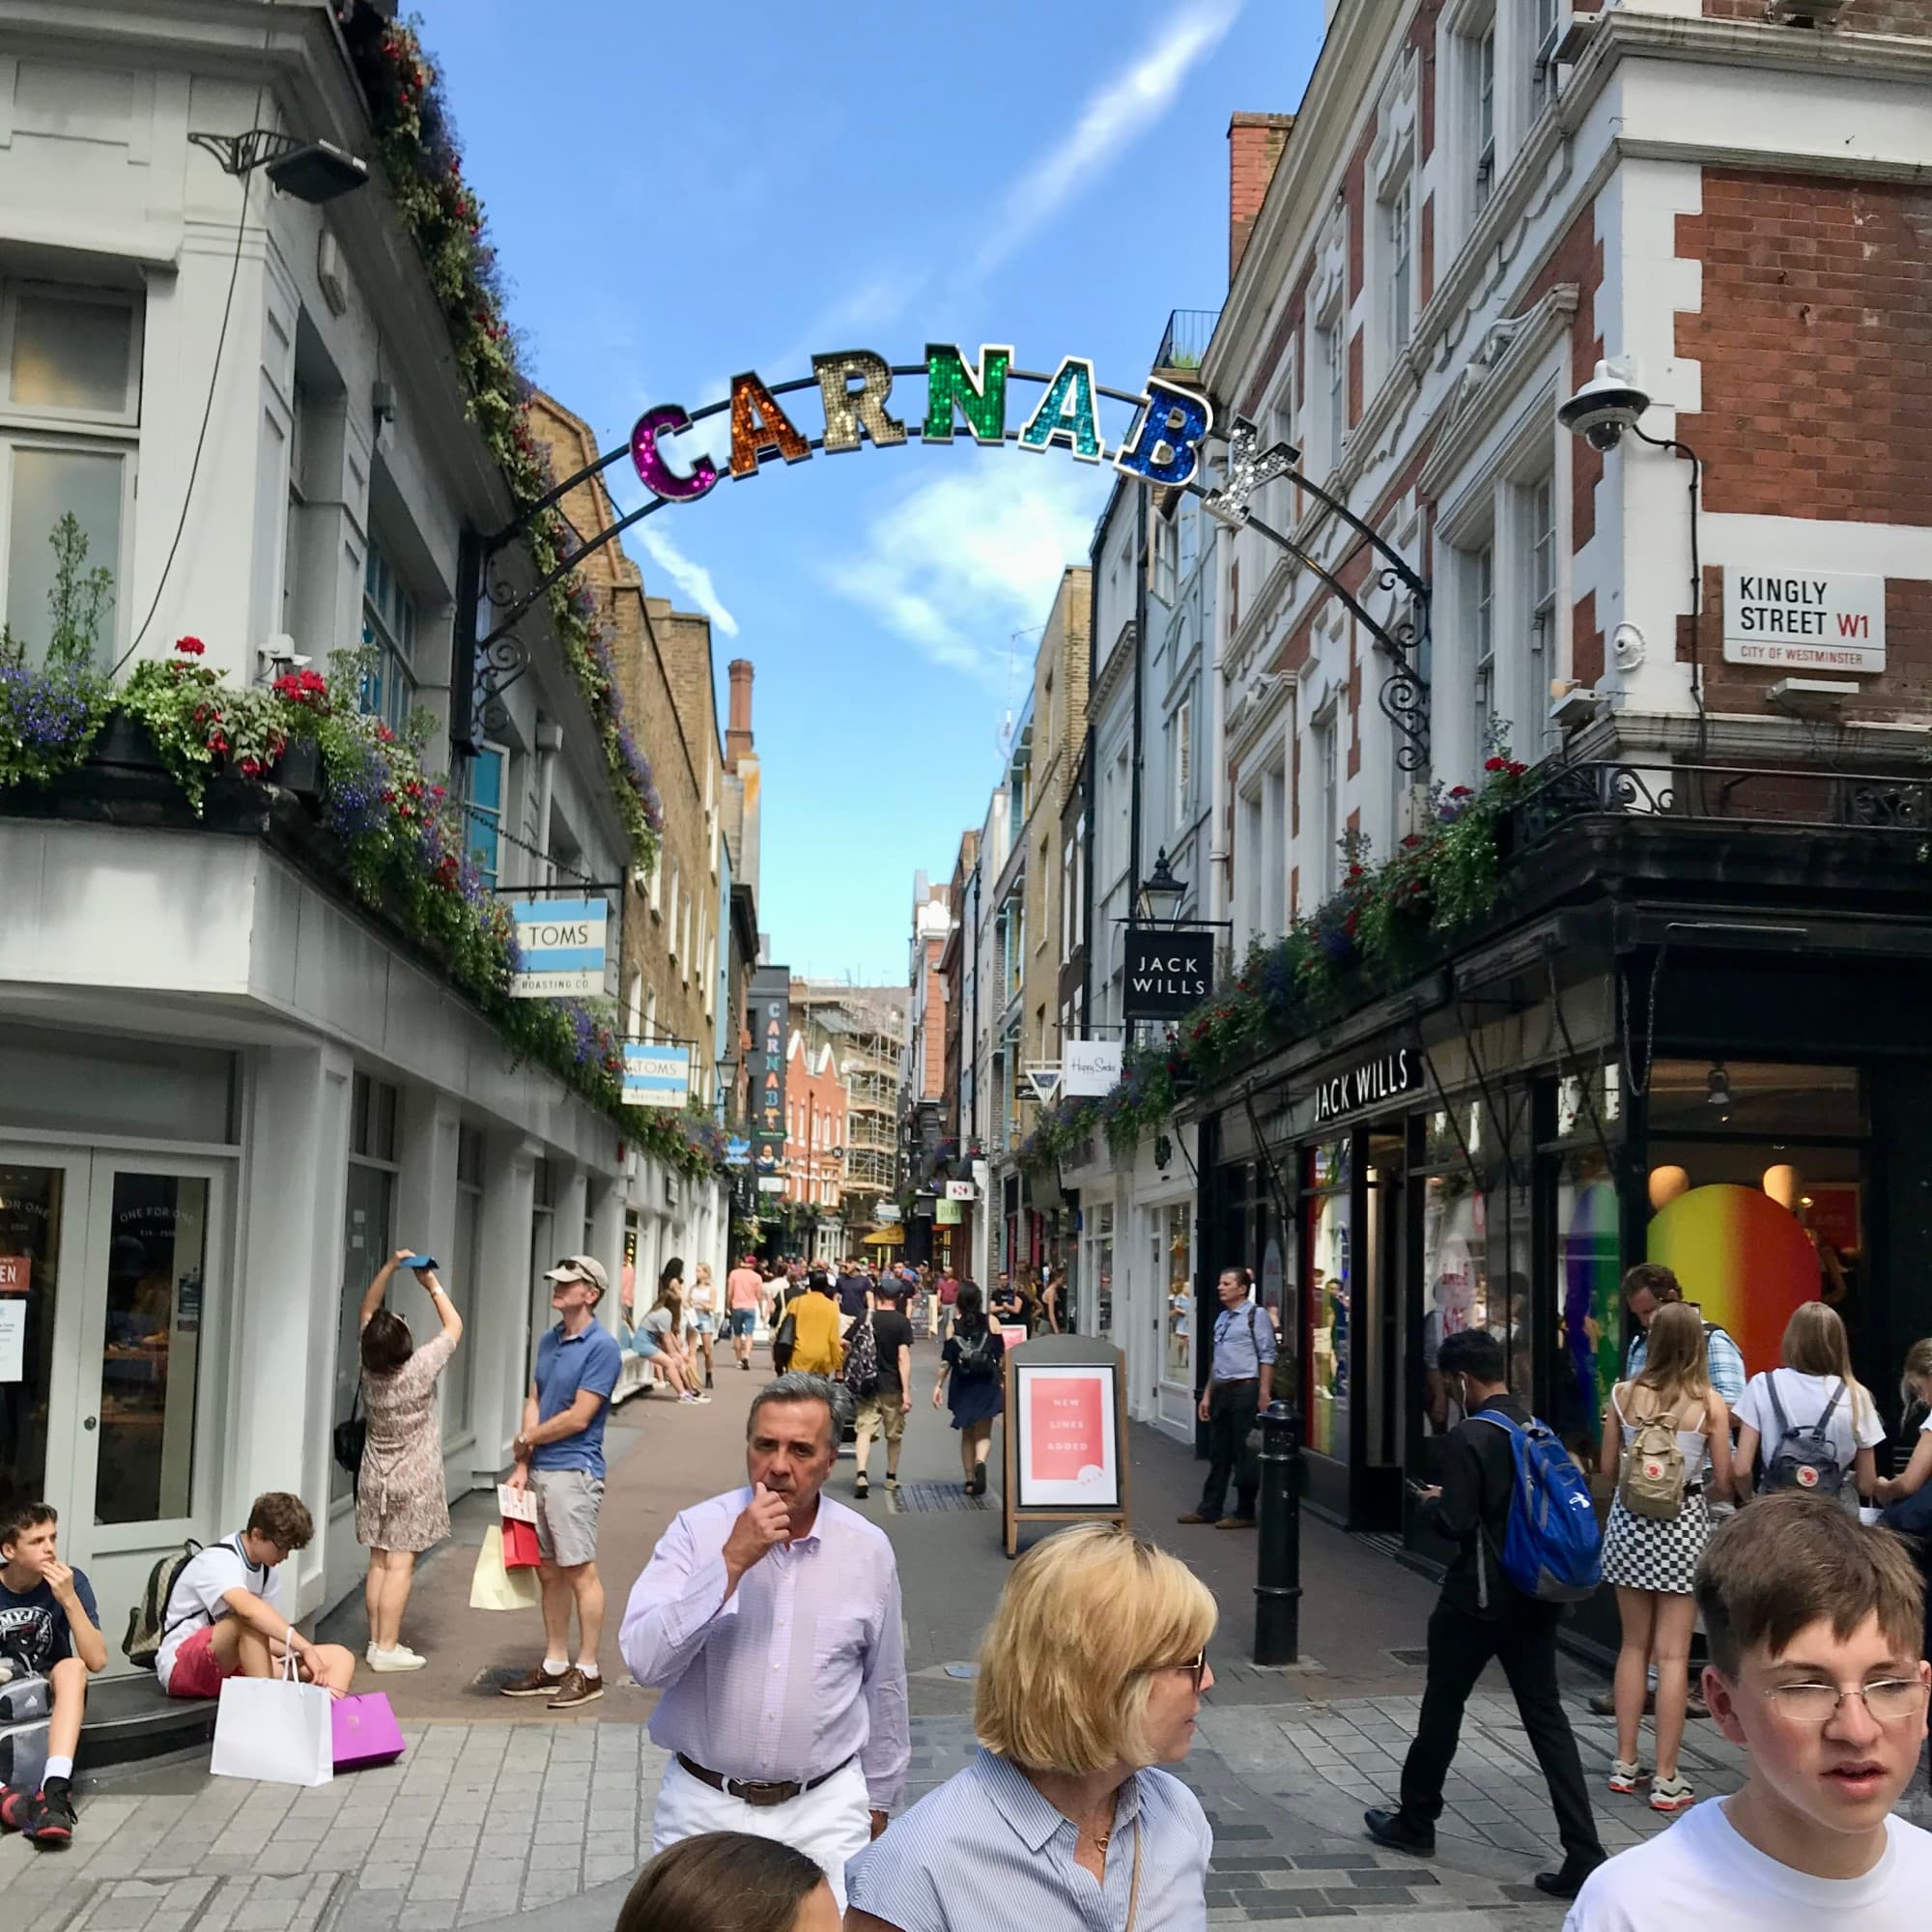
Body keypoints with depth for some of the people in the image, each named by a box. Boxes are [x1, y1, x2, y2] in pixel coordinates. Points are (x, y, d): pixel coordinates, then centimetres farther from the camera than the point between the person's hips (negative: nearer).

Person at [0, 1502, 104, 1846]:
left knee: (71, 1666, -33)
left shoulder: (71, 1582, -8)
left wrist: (69, 1599, -26)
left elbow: (96, 1661, -16)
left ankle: (55, 1791, -49)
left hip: (51, 1696, -1)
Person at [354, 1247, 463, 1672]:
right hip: (413, 1481, -5)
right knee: (401, 1565, -4)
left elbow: (367, 1312, 9)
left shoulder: (368, 1368, -5)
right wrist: (433, 1285, 3)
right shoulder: (420, 1369, -18)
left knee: (378, 1562, 9)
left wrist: (390, 1267, 3)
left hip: (375, 1478, 5)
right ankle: (387, 1648, -3)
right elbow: (454, 1326, -4)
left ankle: (377, 1641, 14)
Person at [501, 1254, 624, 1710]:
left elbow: (578, 1418, -15)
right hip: (540, 1470, 8)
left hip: (574, 1472, -8)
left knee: (579, 1571, -1)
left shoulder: (602, 1347, -13)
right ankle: (555, 1664, 23)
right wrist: (522, 1466, 2)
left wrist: (526, 1440, -2)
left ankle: (588, 1671, 7)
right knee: (548, 1571, 13)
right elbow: (534, 1402, 12)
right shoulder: (549, 1340, 12)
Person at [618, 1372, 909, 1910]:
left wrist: (878, 1799, 16)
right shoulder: (696, 1531, -9)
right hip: (703, 1805, 0)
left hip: (824, 1808, 1)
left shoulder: (869, 1550, -4)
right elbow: (646, 1663, -21)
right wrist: (731, 1561, -26)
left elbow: (884, 1688, 9)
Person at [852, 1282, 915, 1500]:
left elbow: (845, 1344, 3)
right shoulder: (901, 1322, -8)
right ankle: (891, 1477, 28)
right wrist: (906, 1391, -16)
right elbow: (903, 1357, -15)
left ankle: (861, 1474, -24)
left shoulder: (864, 1318, 1)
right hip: (892, 1386, -1)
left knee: (864, 1429, -4)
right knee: (894, 1434, 15)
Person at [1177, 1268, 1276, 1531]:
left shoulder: (1256, 1315, -7)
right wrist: (1207, 1394, 18)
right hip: (1221, 1390, 8)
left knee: (1244, 1453, -1)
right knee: (1218, 1452, 12)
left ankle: (1245, 1514, 8)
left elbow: (1267, 1357, -11)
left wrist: (1264, 1394, -17)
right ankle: (1209, 1509, 19)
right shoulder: (1221, 1318, 15)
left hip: (1245, 1390, -7)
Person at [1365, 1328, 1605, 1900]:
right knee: (1547, 1717, 6)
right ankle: (1583, 1856, -1)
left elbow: (1455, 1525, -20)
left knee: (1441, 1709, 12)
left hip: (1477, 1599, -6)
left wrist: (1431, 1503, 2)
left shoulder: (1467, 1438, -17)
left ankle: (1415, 1823, 29)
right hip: (1535, 1597, 6)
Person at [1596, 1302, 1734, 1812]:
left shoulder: (1624, 1395, -4)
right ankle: (1666, 1779, 6)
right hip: (1683, 1526, -2)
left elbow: (1607, 1467, 4)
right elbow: (1723, 1481, -5)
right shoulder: (1710, 1403, -10)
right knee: (1673, 1655, 3)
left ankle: (1625, 1764, 20)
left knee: (1634, 1645, 16)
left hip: (1630, 1522, 3)